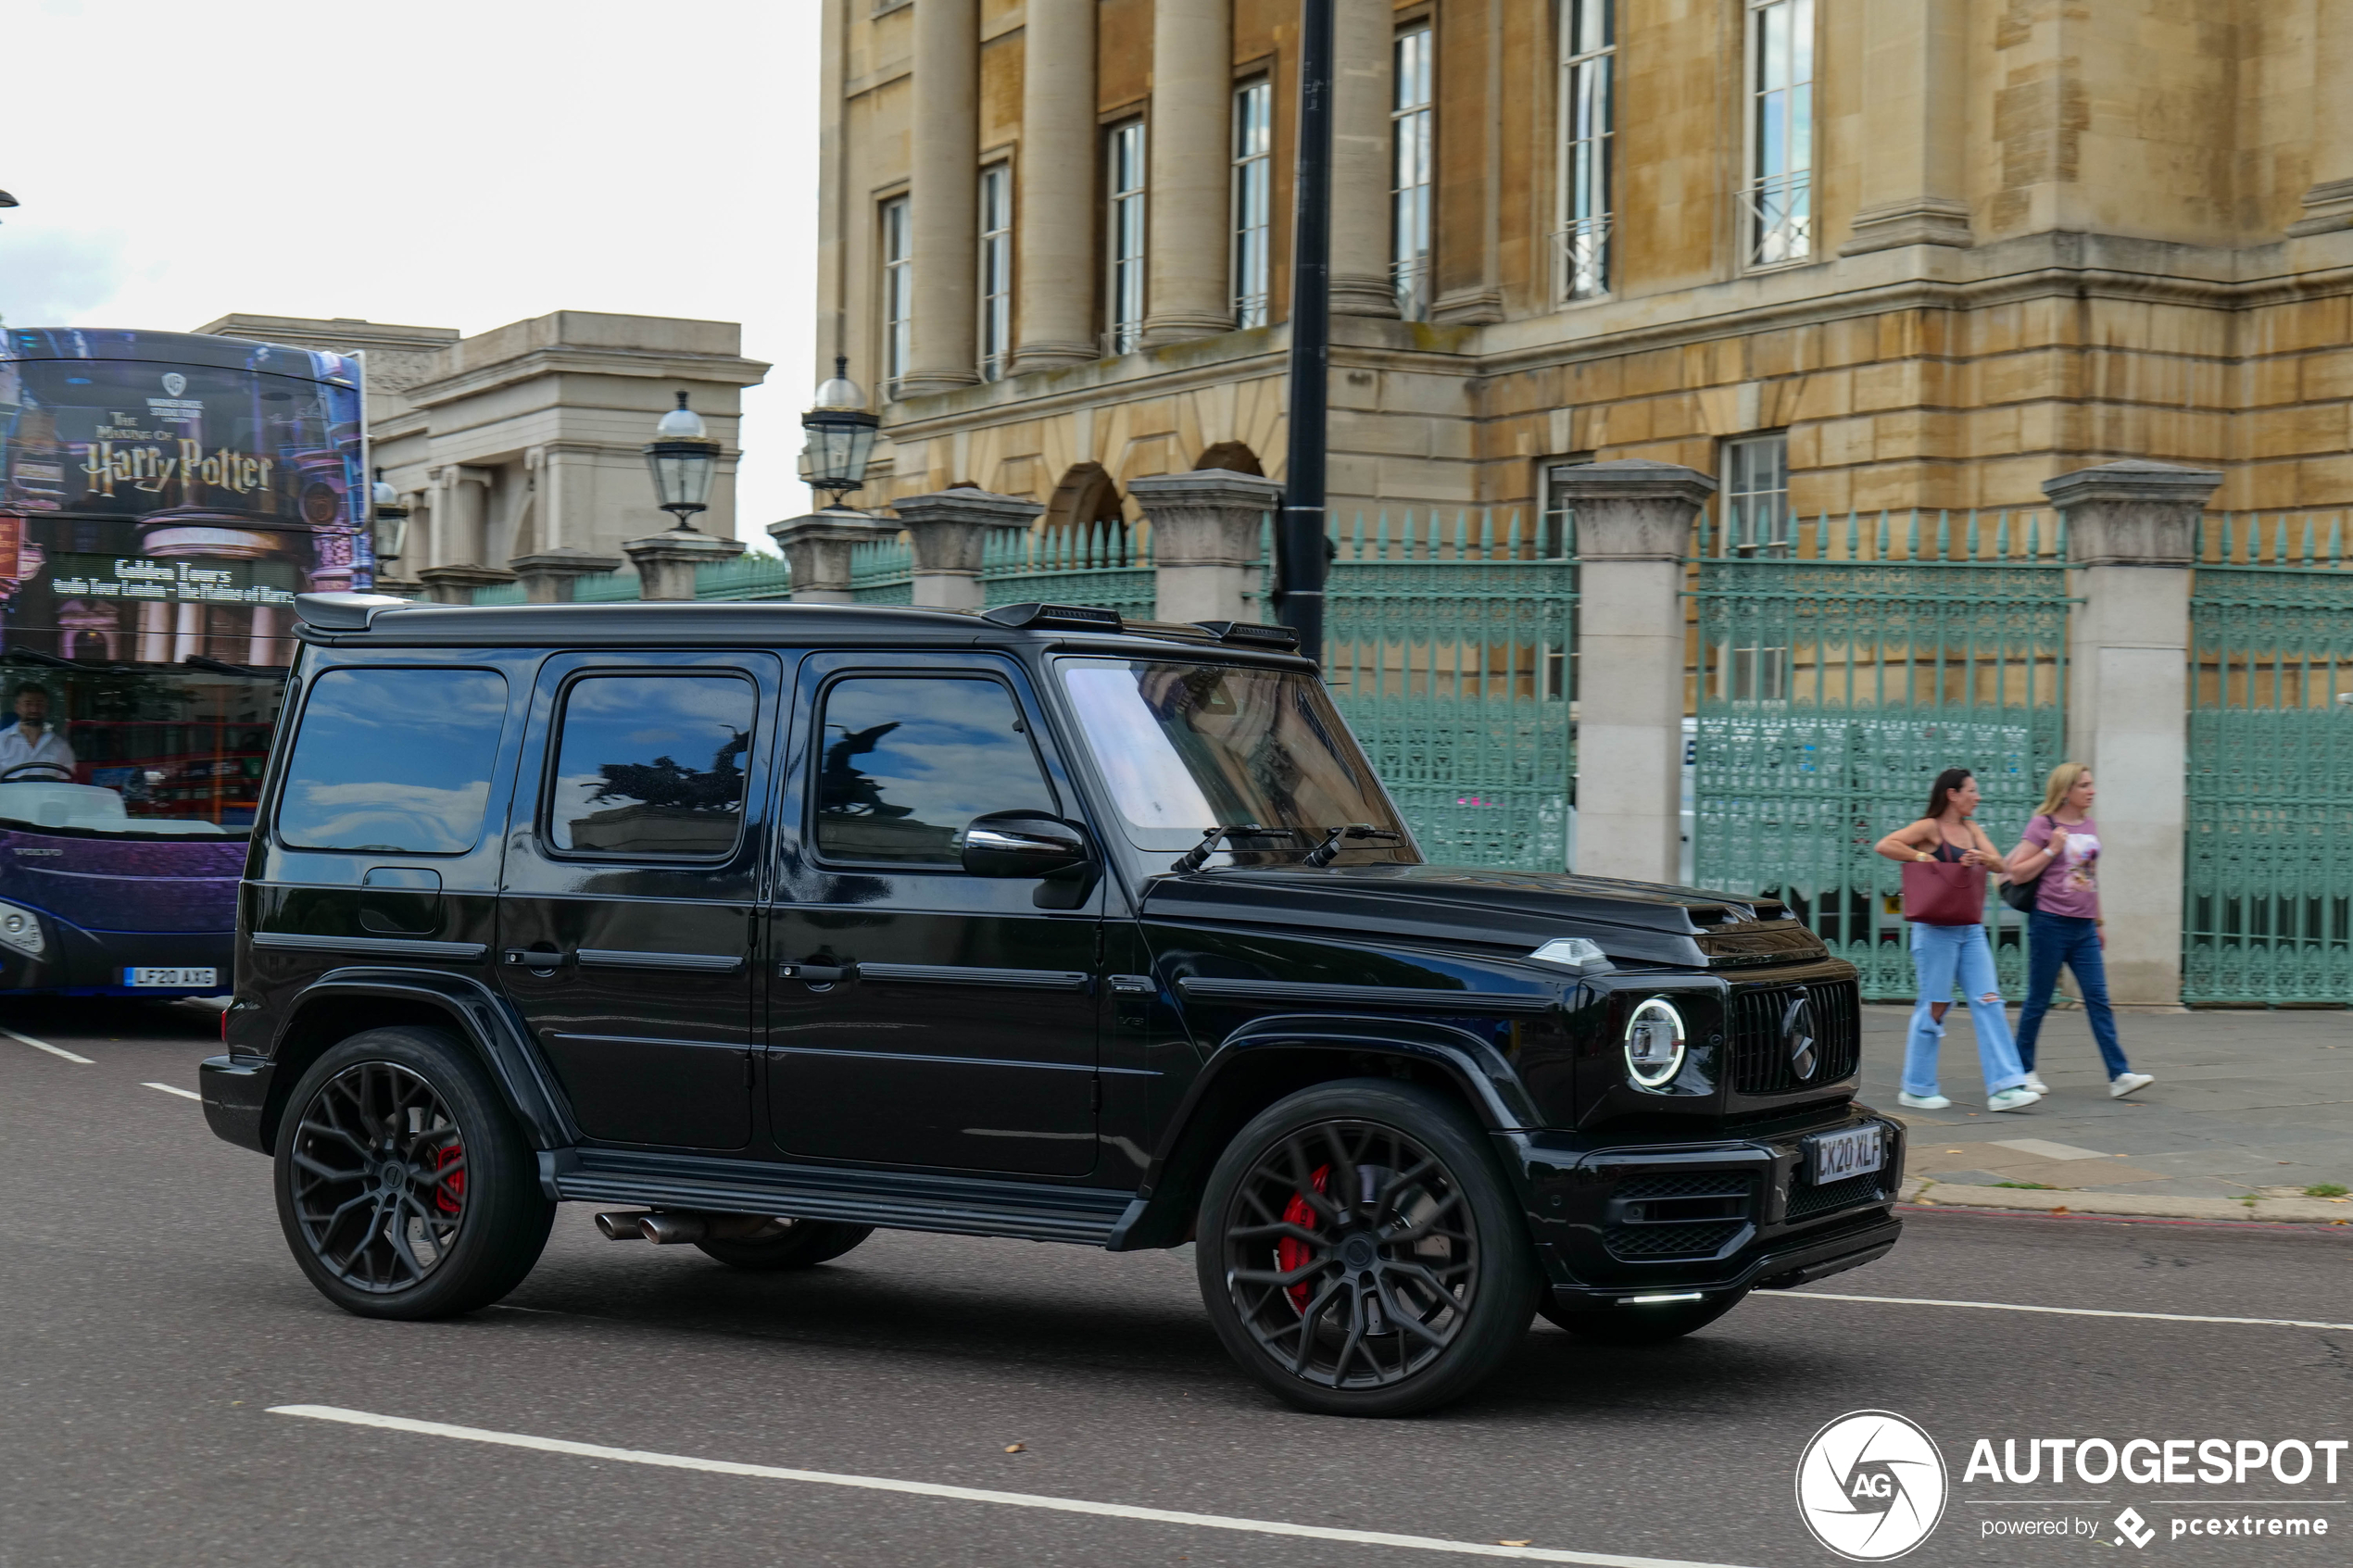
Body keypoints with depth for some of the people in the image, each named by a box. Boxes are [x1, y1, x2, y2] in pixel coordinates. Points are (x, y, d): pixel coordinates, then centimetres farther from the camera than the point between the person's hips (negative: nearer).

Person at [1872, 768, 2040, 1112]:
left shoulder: (1971, 829, 15)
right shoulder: (1929, 828, -6)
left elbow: (2000, 863, 7)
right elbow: (1885, 845, -18)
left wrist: (1981, 858, -14)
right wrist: (1924, 857, -16)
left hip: (1971, 929, 7)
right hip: (1936, 929, -7)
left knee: (1988, 1002, -2)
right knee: (1934, 1005, -2)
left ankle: (2004, 1087, -6)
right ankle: (1916, 1089, 9)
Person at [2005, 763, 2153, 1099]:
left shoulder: (2090, 826, 13)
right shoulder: (2043, 825, -5)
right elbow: (2016, 873, -8)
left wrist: (2099, 923, 23)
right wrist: (2051, 850, -16)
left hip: (2083, 928, 6)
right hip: (2050, 923, -6)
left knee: (2099, 1000, -1)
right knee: (2039, 1001, 3)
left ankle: (2119, 1075, -7)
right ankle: (2023, 1071, 16)